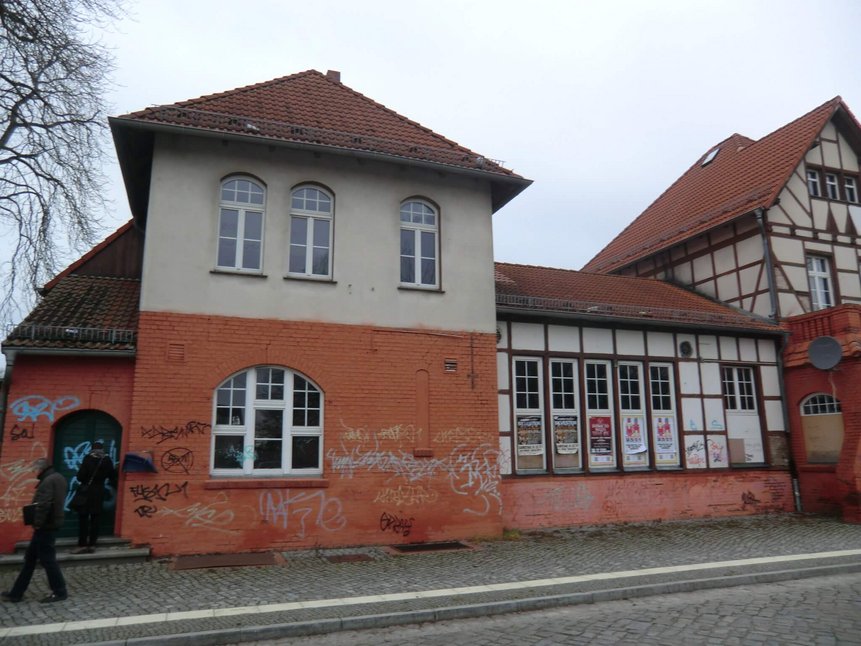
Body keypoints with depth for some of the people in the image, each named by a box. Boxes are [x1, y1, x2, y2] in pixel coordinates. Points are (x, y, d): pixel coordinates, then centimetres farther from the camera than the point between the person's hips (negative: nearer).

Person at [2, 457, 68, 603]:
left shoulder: (48, 481, -19)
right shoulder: (58, 478, 12)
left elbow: (43, 505, -28)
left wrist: (38, 523, -17)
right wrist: (39, 522, 12)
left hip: (46, 527, -10)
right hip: (51, 524, 10)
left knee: (47, 559, 0)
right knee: (30, 558, 15)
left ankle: (60, 592, 10)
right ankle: (16, 593, 23)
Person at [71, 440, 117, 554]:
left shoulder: (88, 458, -9)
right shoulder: (107, 460, 2)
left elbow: (81, 475, -12)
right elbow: (112, 476, 7)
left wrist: (81, 480, 11)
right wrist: (114, 485, 23)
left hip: (87, 491, -3)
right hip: (99, 491, 4)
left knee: (83, 518, 1)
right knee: (95, 519, 7)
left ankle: (82, 545, -2)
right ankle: (92, 545, 8)